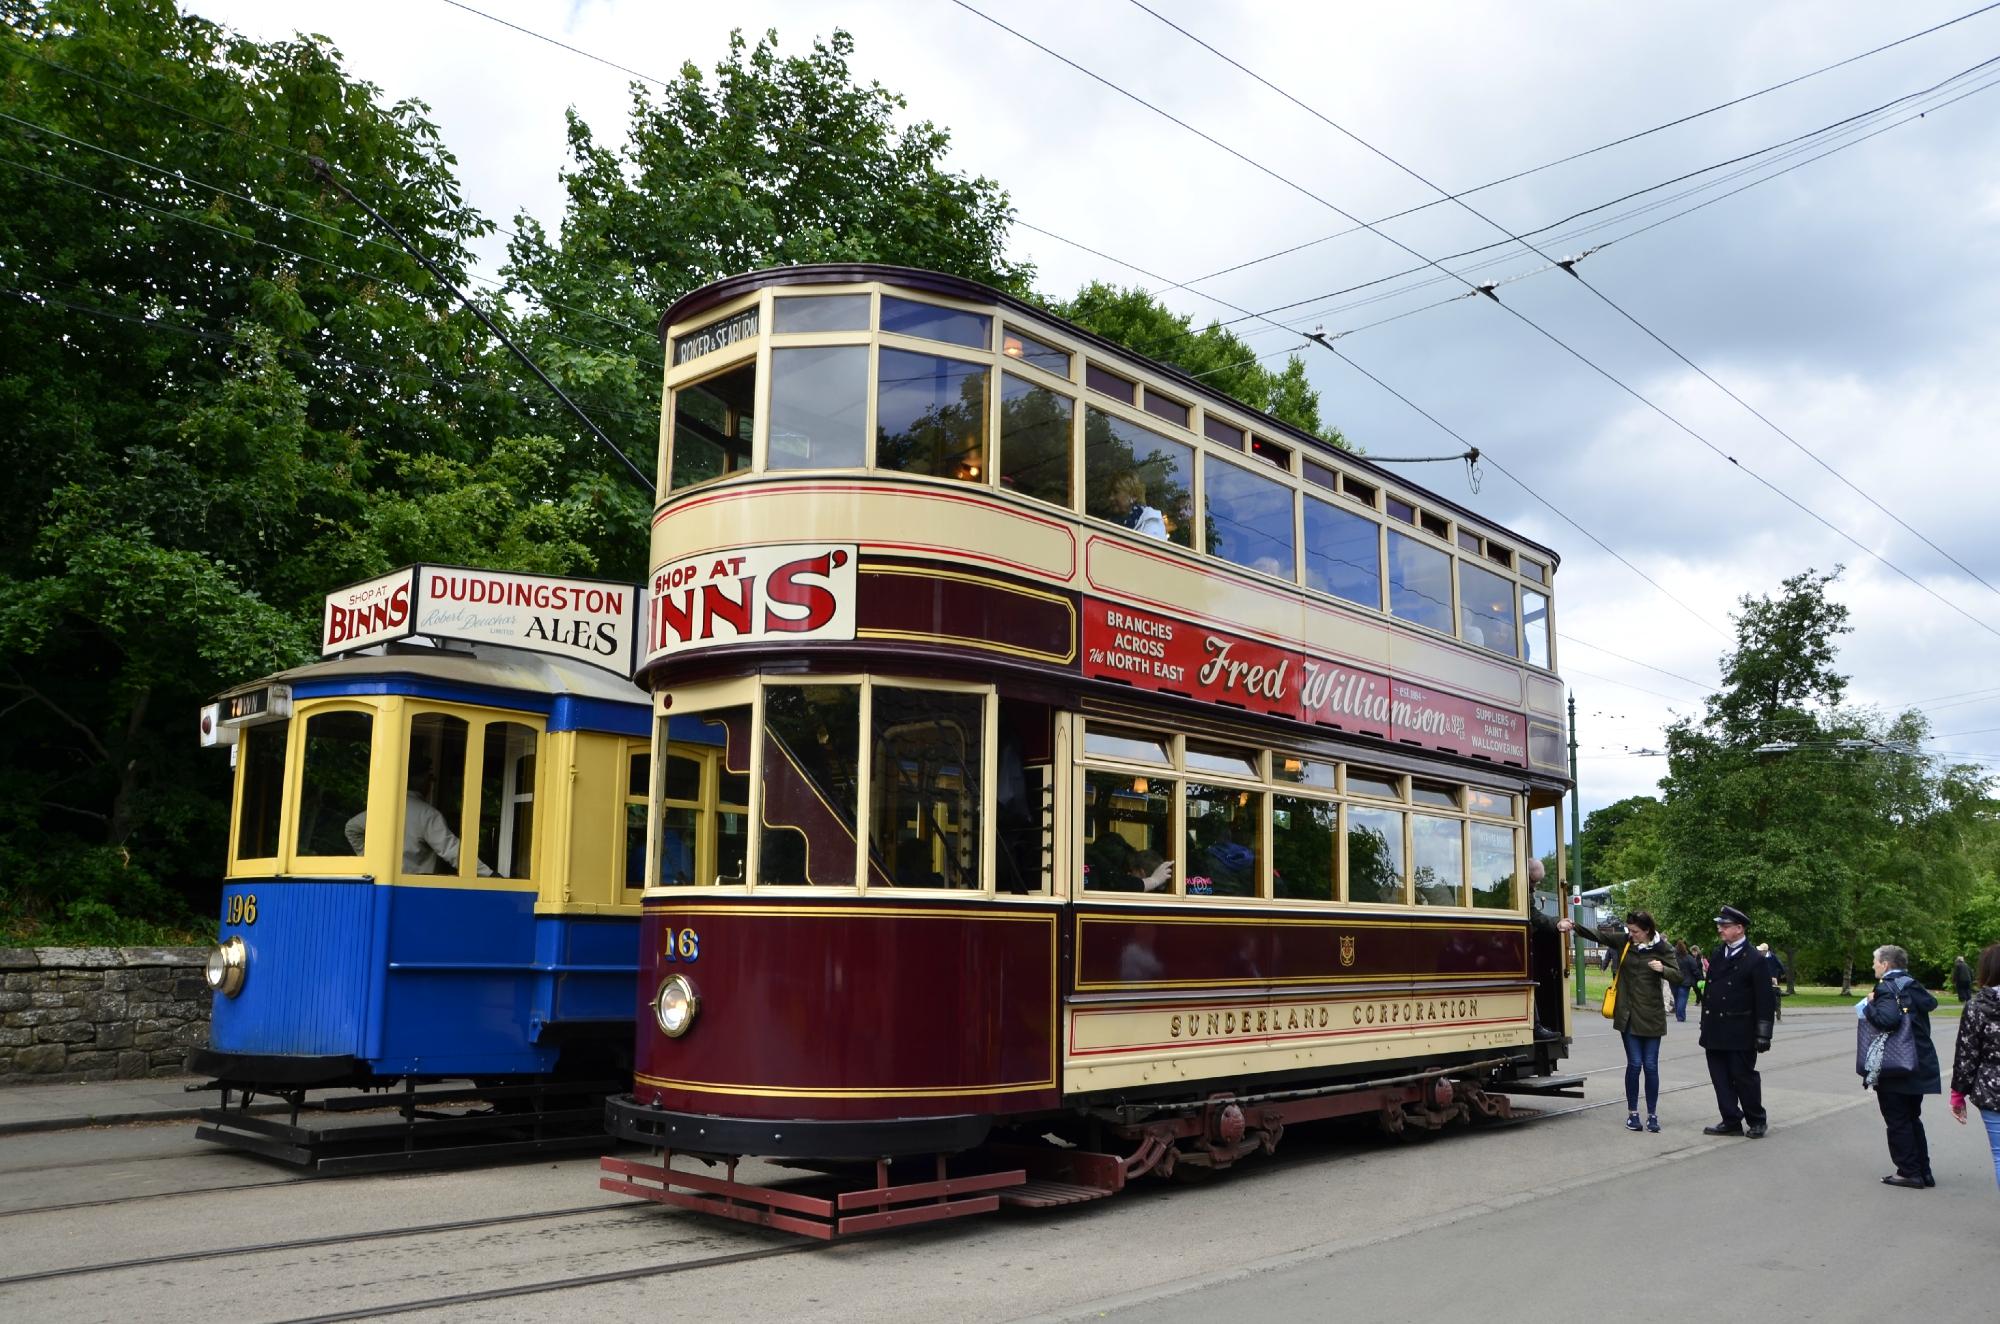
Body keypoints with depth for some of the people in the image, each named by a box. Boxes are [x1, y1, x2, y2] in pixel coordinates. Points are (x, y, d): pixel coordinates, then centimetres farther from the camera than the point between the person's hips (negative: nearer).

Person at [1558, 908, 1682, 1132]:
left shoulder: (1662, 949, -2)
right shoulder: (1623, 942, 2)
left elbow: (1677, 977, -1)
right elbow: (1598, 934, -5)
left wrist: (1663, 969, -21)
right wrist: (1573, 926, -20)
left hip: (1652, 1016, -1)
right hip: (1629, 1015, 1)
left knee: (1650, 1066, 2)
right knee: (1634, 1064, 0)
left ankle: (1652, 1114, 14)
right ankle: (1632, 1113, 12)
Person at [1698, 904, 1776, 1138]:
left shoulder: (1755, 961, -9)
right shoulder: (1716, 955, 11)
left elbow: (1765, 1000, -10)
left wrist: (1763, 1035, -12)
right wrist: (1705, 1026, 13)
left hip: (1739, 1033, -6)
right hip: (1715, 1031, 6)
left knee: (1744, 1077, 3)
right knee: (1721, 1079, 8)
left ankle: (1757, 1121, 20)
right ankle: (1731, 1121, 17)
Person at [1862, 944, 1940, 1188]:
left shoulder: (1886, 988, -18)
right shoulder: (1911, 985, 7)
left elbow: (1887, 1019, -31)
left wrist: (1869, 1006, -15)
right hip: (1919, 1065, 8)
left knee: (1898, 1121, 2)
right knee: (1912, 1118, 18)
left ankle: (1909, 1172, 5)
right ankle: (1923, 1172, 21)